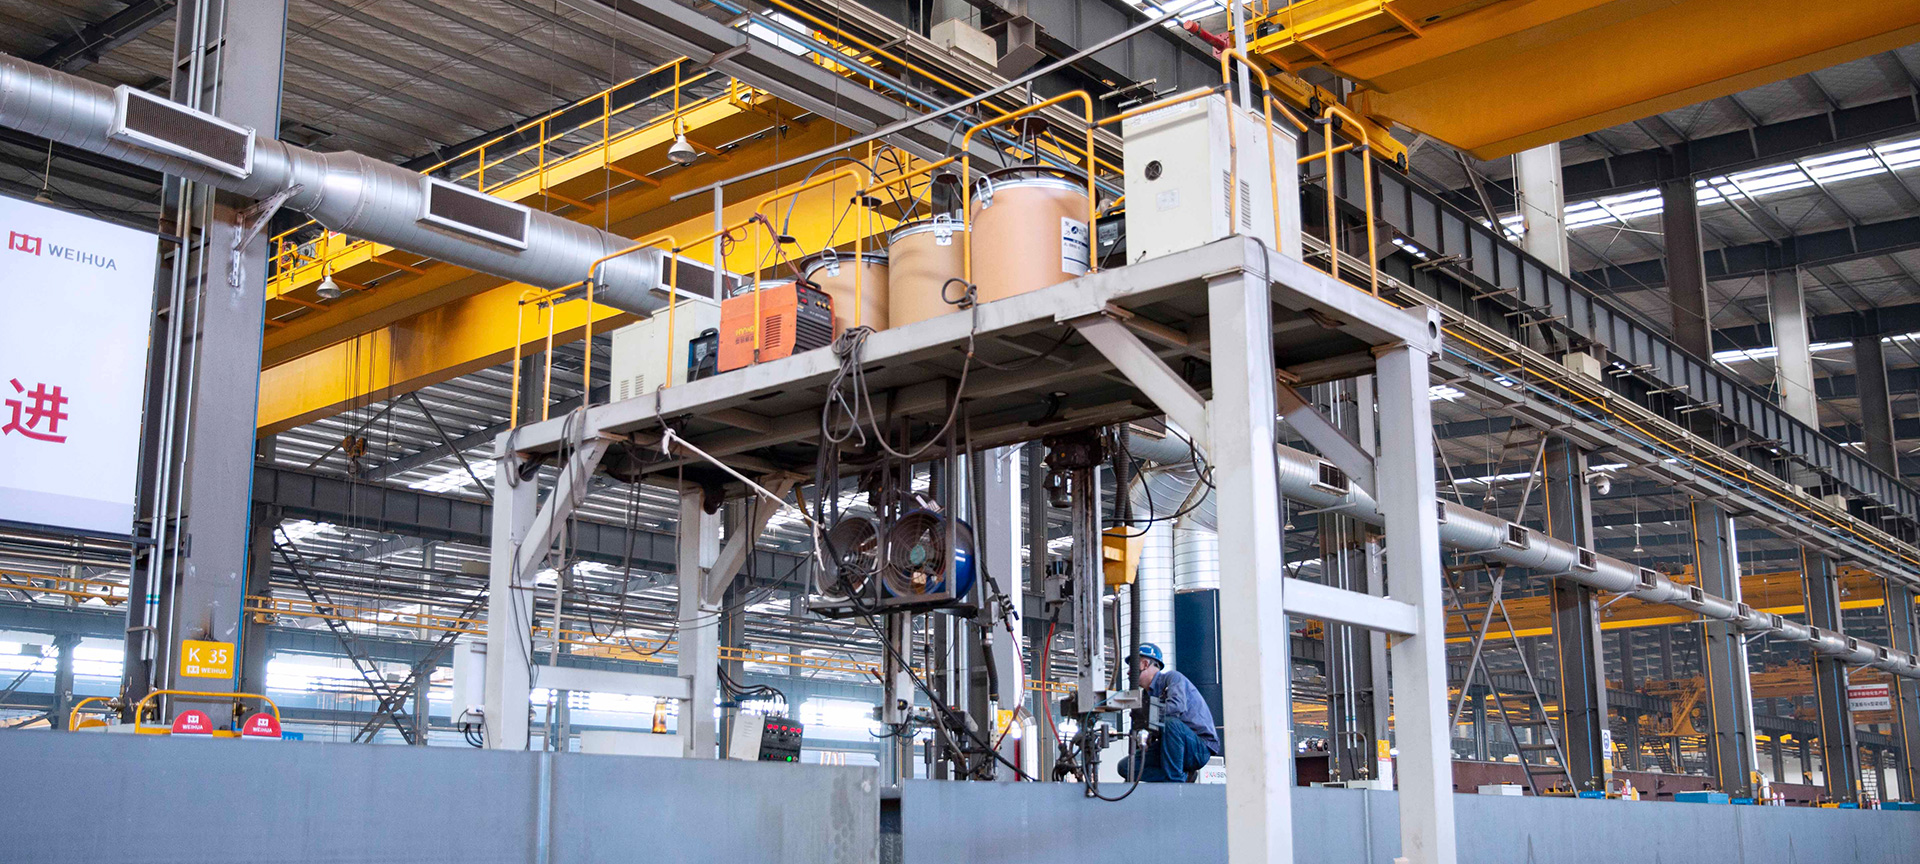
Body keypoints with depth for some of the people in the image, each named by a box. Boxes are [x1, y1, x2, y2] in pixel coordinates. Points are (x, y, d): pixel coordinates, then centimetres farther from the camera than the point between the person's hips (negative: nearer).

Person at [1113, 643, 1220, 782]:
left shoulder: (1172, 677, -8)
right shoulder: (1149, 694, 17)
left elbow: (1177, 706, -28)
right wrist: (1149, 740, -8)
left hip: (1201, 748, -8)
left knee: (1170, 722, -38)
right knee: (1125, 766, -3)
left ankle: (1174, 780, -25)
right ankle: (1183, 777, -6)